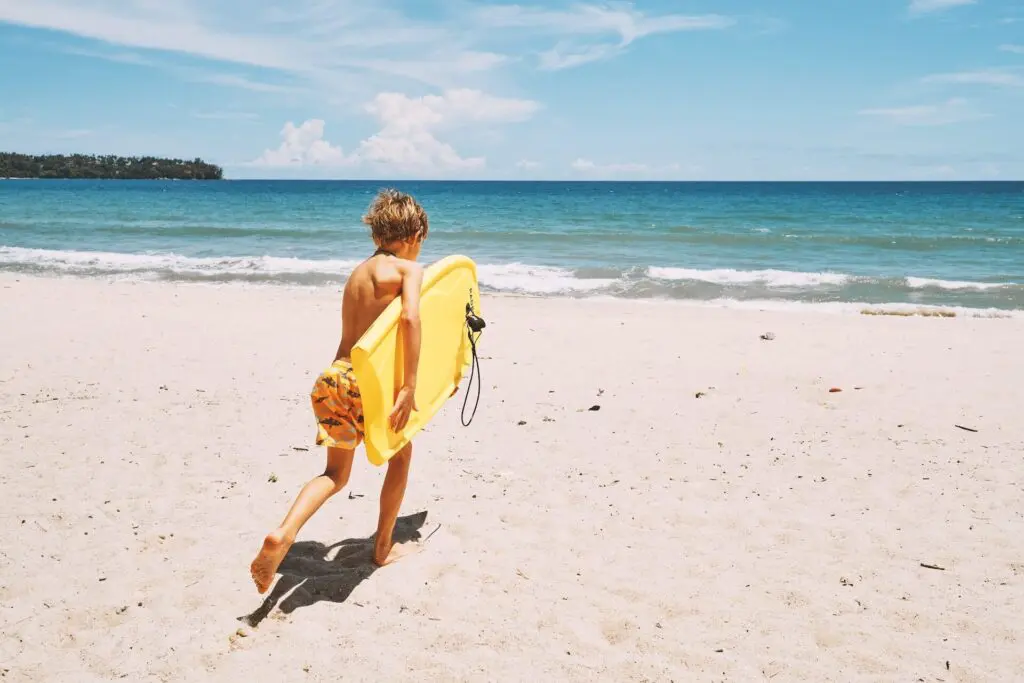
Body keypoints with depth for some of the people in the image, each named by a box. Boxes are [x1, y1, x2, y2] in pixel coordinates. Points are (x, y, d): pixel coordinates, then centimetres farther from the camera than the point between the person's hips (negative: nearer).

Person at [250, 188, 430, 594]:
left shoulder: (359, 270, 20)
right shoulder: (408, 268, -3)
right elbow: (410, 317, -21)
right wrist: (410, 386, -21)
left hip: (334, 377, 6)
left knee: (335, 474, 17)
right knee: (401, 455, 21)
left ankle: (283, 534, -8)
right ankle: (384, 547, 29)